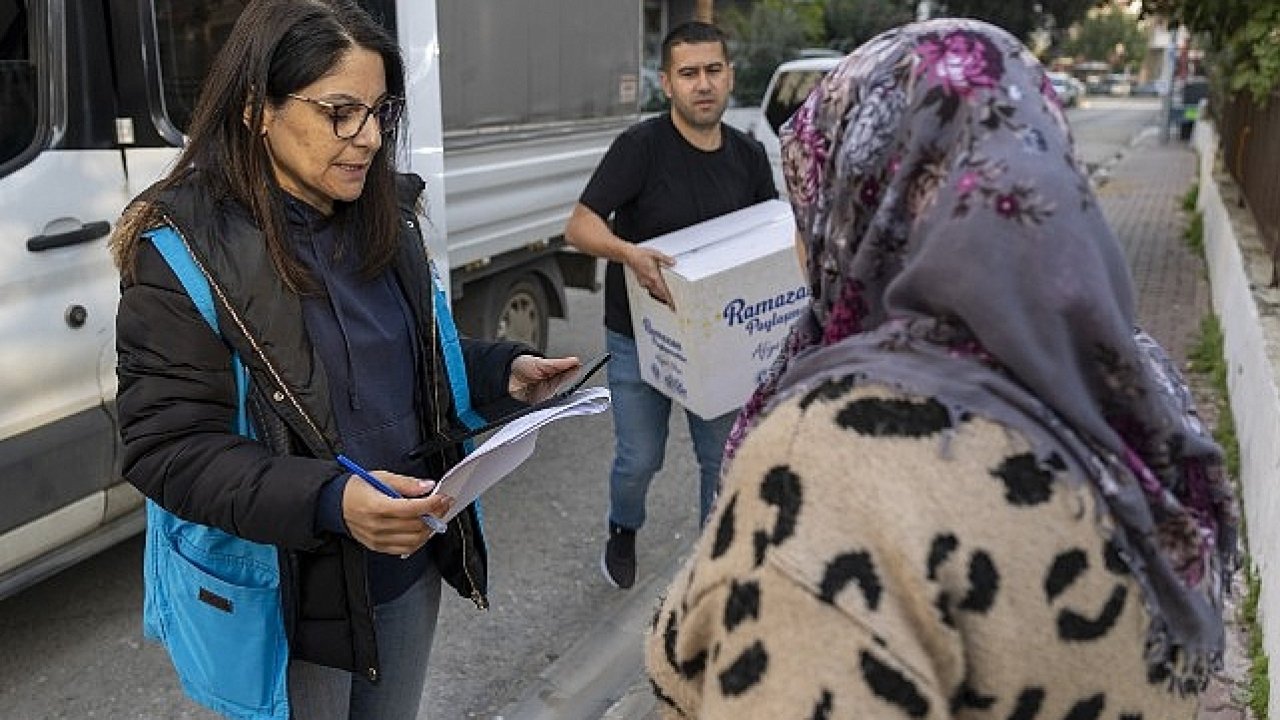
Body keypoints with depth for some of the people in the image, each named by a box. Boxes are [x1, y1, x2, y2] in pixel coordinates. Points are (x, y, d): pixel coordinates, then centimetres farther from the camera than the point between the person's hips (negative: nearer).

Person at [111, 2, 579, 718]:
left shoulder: (387, 216, 2)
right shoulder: (184, 251, -17)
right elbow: (168, 450, -21)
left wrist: (502, 371, -5)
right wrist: (328, 501, -34)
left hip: (410, 567, 6)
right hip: (293, 602, -6)